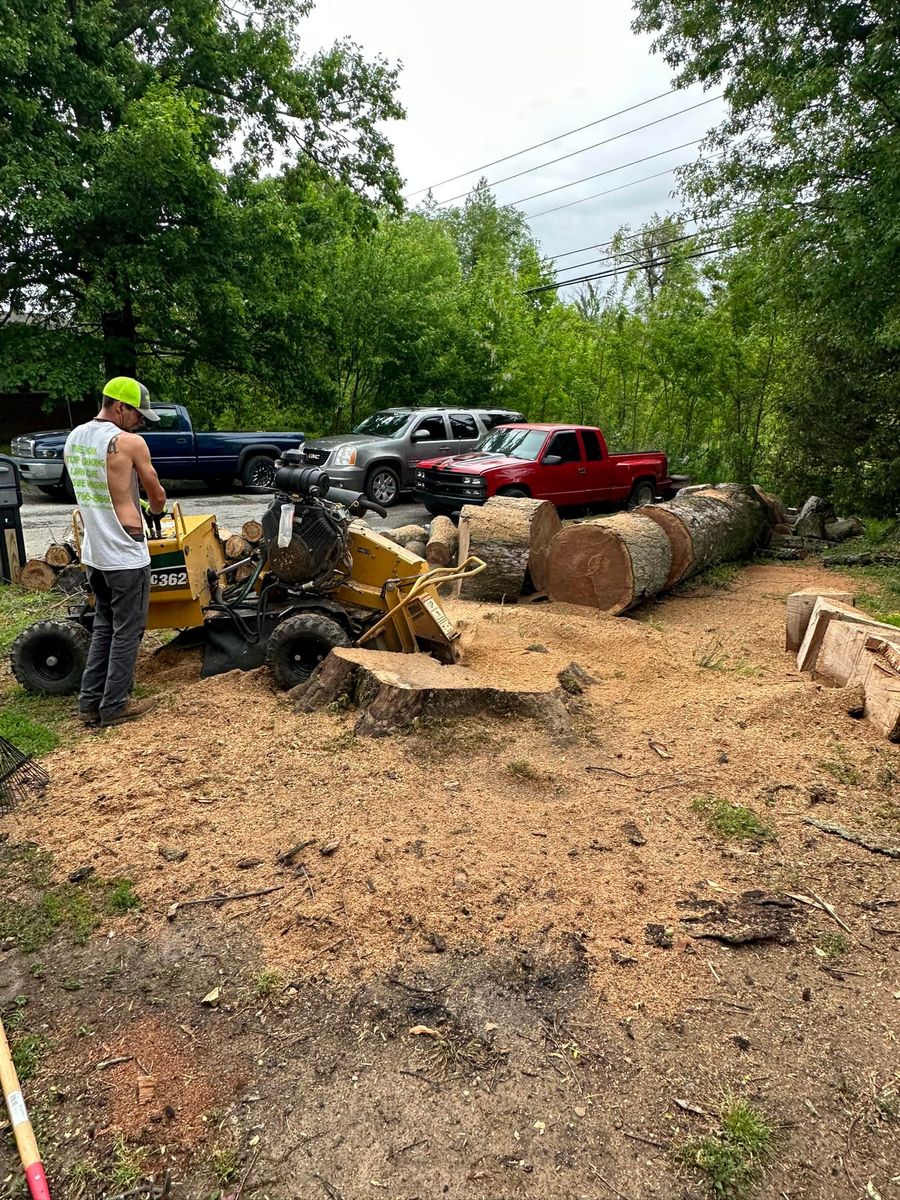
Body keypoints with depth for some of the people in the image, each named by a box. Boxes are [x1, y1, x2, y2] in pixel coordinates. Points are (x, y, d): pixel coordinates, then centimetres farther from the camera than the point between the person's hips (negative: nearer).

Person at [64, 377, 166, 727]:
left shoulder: (73, 439, 8)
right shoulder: (129, 442, -15)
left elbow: (91, 492, 14)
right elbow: (157, 494, -2)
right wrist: (157, 511, 20)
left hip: (93, 553, 8)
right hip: (126, 555, -7)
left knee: (103, 625, 19)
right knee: (127, 631, 6)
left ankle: (90, 702, 23)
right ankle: (114, 706, 15)